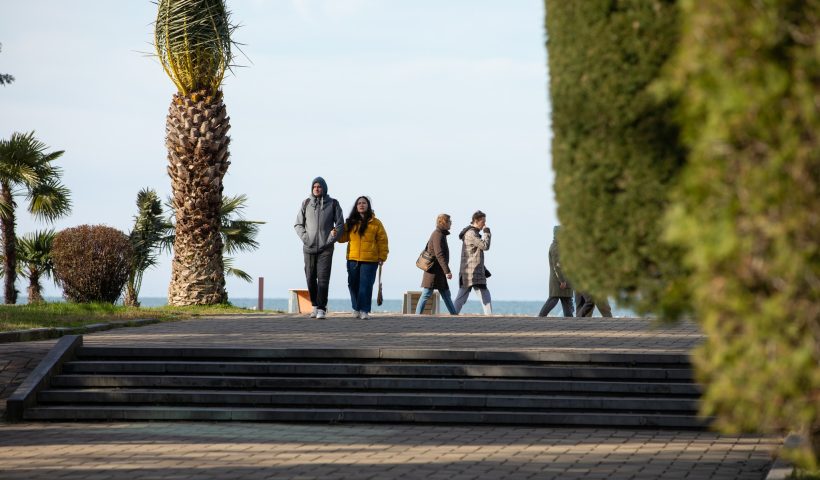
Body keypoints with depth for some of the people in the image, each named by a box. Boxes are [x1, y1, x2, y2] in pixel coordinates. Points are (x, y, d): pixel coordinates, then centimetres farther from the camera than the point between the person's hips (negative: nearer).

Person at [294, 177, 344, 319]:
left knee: (323, 278, -10)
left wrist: (332, 239, -7)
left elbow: (340, 224, 5)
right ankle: (315, 306, 19)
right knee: (311, 278, 5)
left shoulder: (332, 204, 3)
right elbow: (298, 224, 10)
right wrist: (305, 238, -5)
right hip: (309, 248, 2)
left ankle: (321, 309, -12)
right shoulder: (306, 203, 6)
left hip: (326, 248, -2)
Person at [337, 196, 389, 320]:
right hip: (353, 259, 3)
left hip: (370, 260, -3)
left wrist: (382, 257, -2)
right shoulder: (350, 223, 10)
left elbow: (382, 240, 2)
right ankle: (356, 308, 20)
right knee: (353, 285, 7)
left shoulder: (375, 223, 1)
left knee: (366, 285, -6)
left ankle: (364, 310, -3)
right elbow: (343, 237, 12)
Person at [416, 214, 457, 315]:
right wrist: (447, 271, -26)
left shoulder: (438, 234, 16)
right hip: (434, 271, -10)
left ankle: (454, 315, 13)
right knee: (426, 294, -9)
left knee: (446, 294, 11)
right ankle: (417, 315, -8)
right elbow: (439, 254, -23)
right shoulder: (438, 235, -14)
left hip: (439, 272, 10)